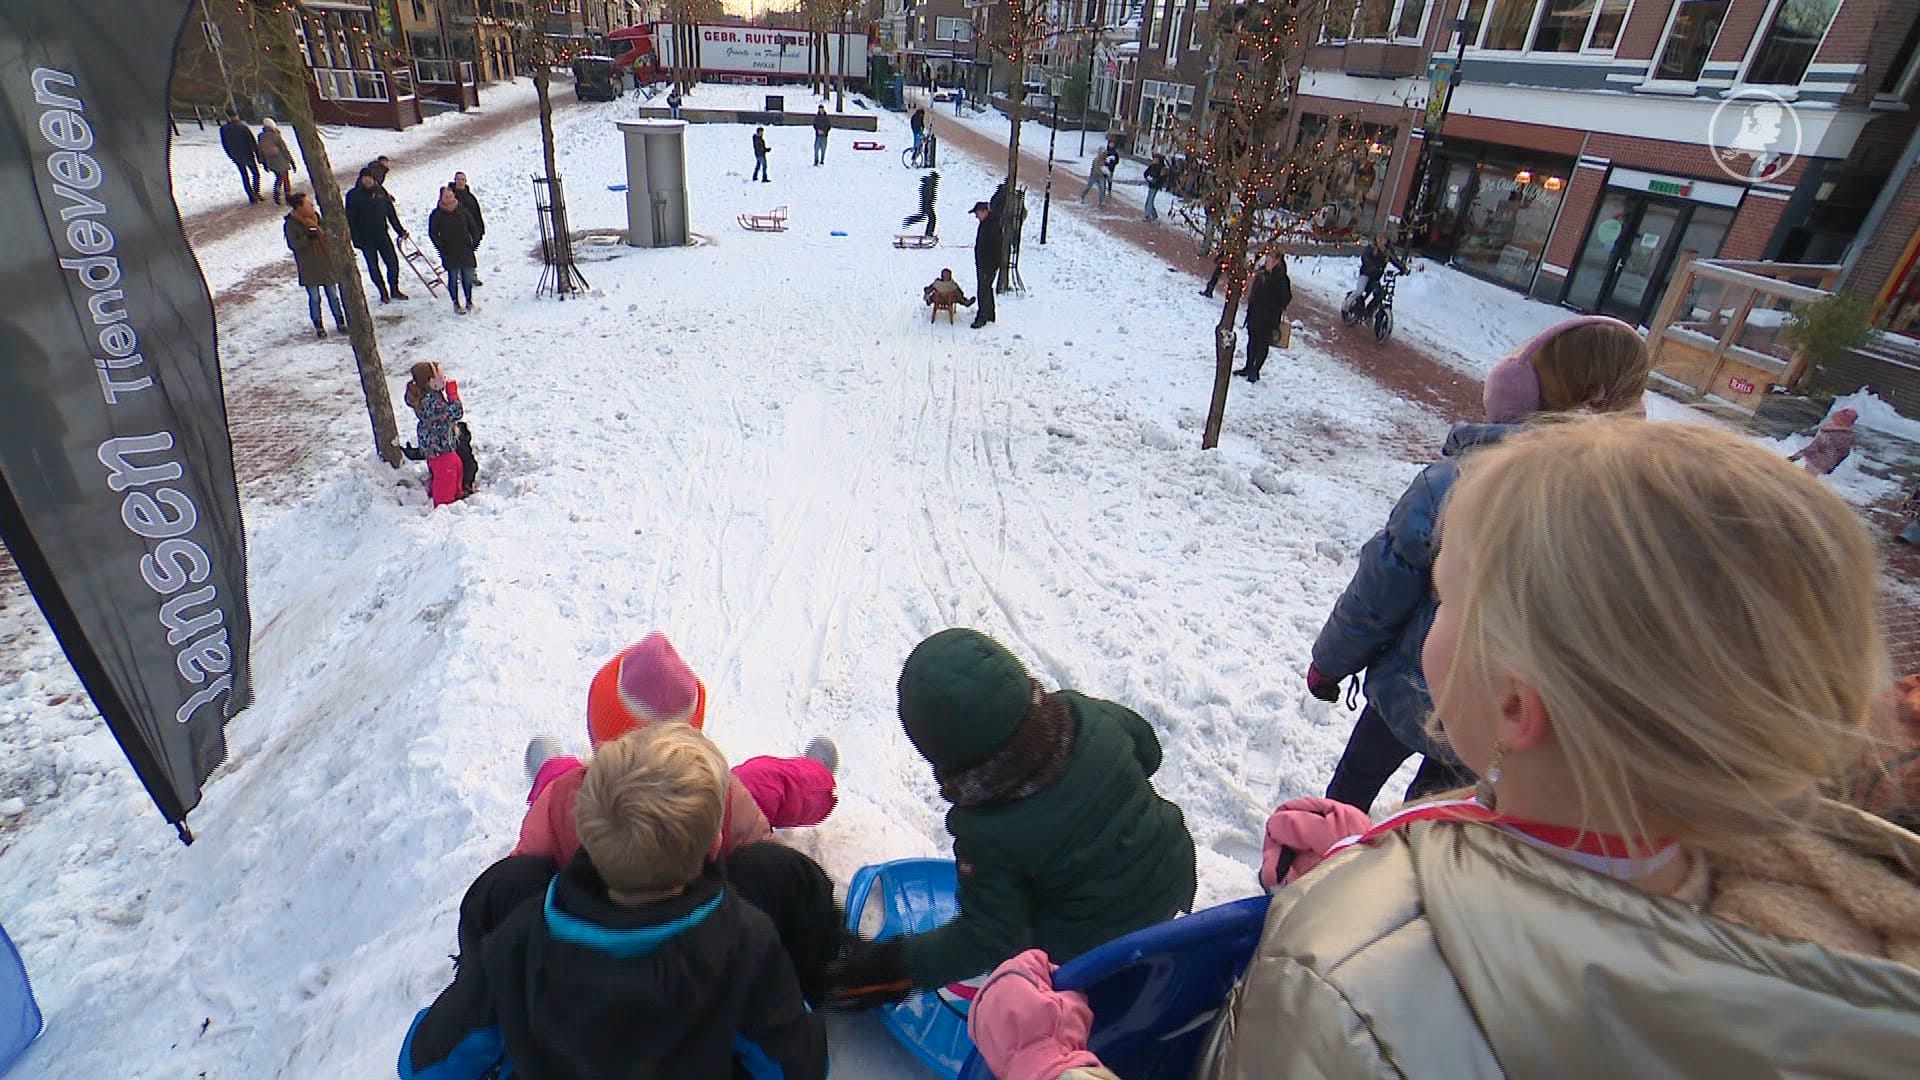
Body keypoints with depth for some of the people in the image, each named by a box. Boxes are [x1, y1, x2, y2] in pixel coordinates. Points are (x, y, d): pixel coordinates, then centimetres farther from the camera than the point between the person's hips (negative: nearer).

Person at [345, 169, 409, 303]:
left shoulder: (381, 192, 5)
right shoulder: (353, 196, -6)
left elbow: (391, 214, 12)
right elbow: (351, 219, -6)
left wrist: (400, 230, 10)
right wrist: (356, 239, -11)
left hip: (382, 235, 3)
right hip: (366, 238, -3)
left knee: (393, 262, 2)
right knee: (373, 266, 6)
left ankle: (394, 290, 16)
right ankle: (383, 293, 16)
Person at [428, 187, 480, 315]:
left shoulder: (462, 211, 6)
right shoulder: (436, 214, -2)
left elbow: (472, 227, 14)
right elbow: (432, 233, 1)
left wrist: (475, 241, 4)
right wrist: (441, 247, -7)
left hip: (465, 250, 2)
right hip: (450, 253, -2)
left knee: (468, 277, 4)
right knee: (453, 278, 1)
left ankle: (469, 301, 22)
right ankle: (456, 304, 9)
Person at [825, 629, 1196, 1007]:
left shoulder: (990, 834, -36)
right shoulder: (1089, 715, -26)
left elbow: (987, 940, -24)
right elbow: (1147, 750, -4)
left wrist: (892, 967, -17)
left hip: (1090, 947, -5)